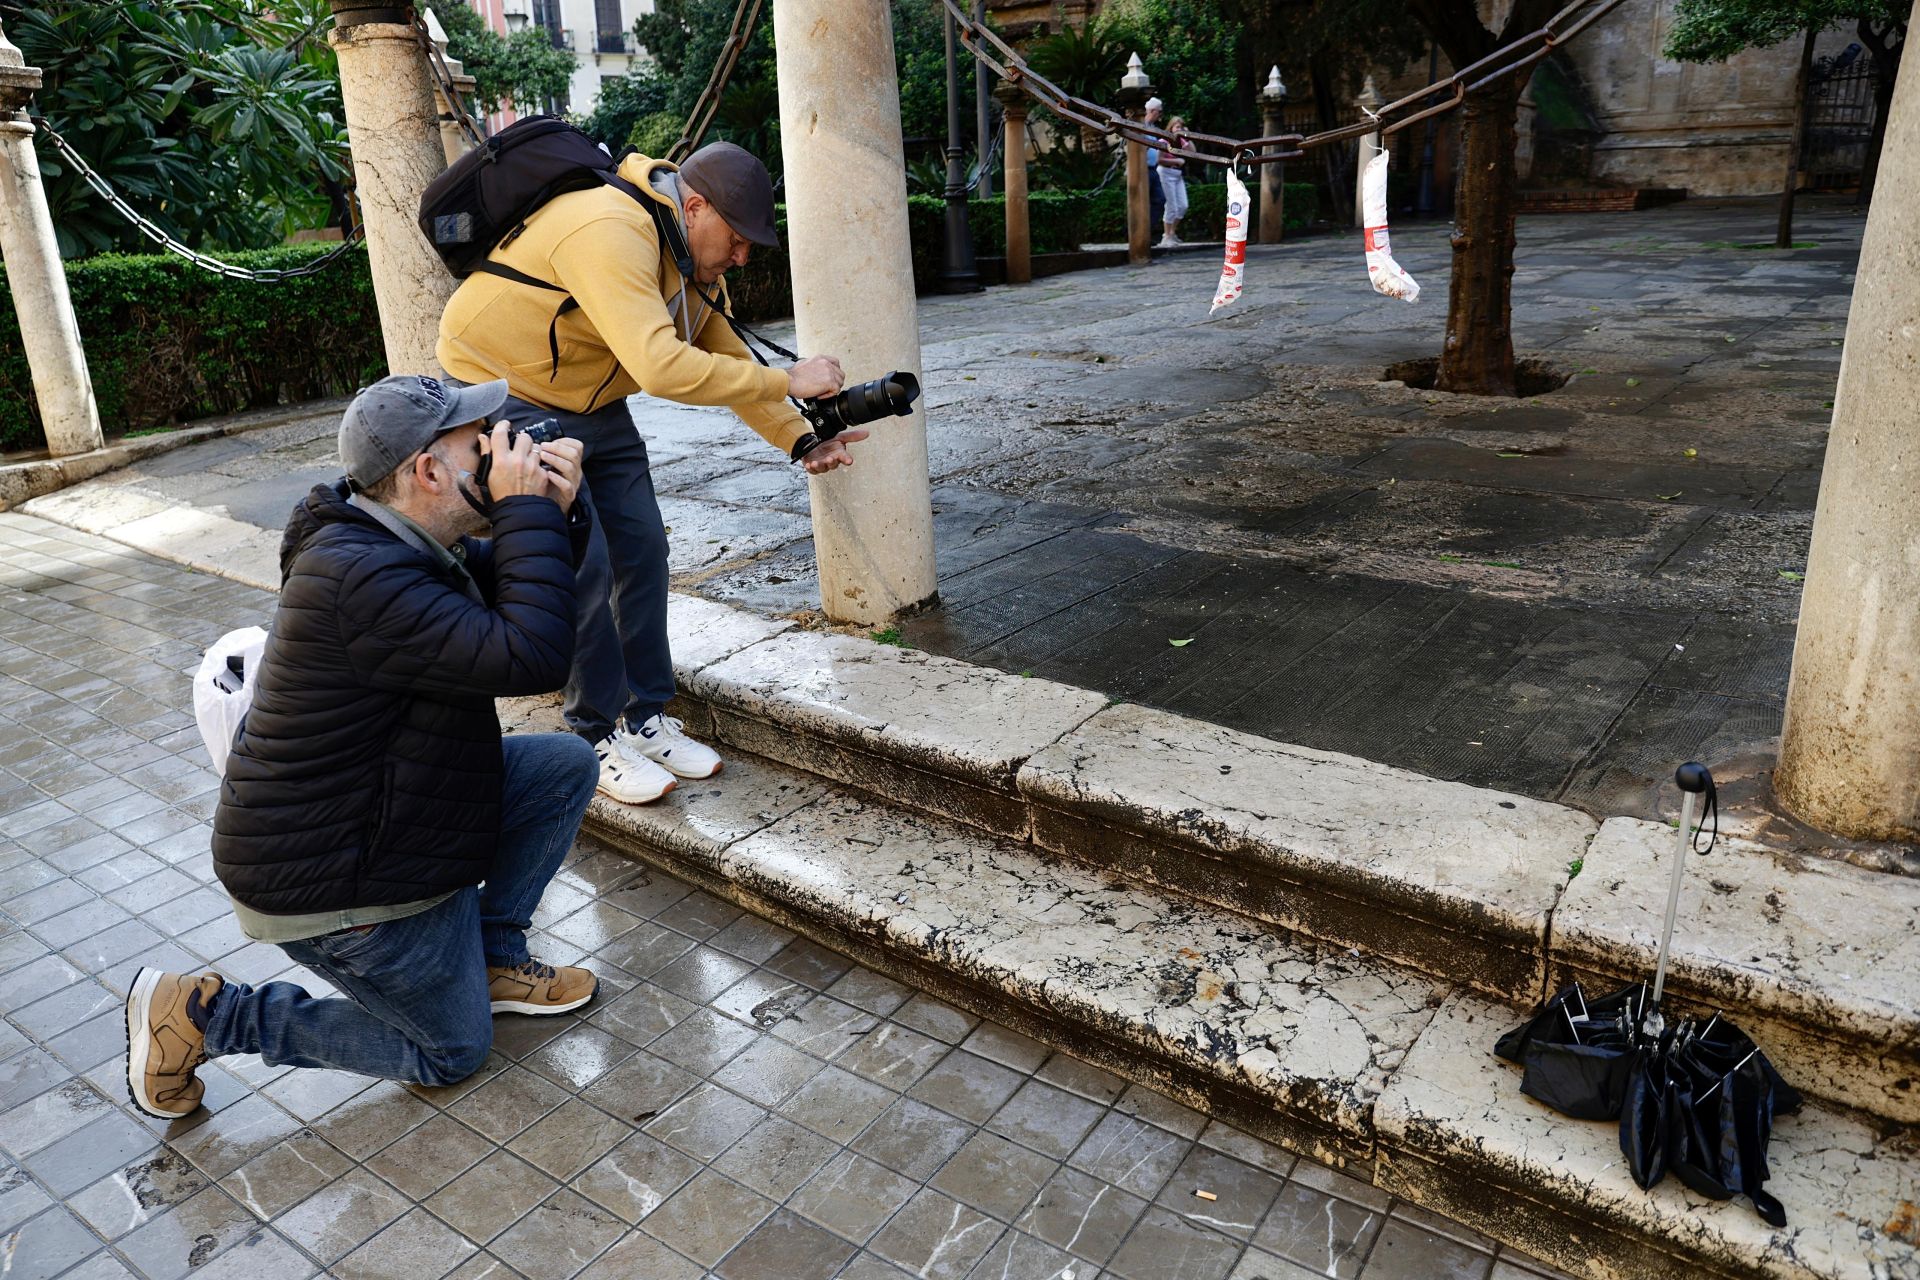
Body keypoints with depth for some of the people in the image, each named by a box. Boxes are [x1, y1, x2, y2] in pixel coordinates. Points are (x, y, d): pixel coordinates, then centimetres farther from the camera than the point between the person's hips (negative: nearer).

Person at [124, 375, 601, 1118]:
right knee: (453, 1052, 7)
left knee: (568, 765, 4)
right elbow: (532, 659, -37)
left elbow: (515, 589, 11)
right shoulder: (360, 580, -32)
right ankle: (202, 1015, 10)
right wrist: (527, 508, -29)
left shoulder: (403, 541, 0)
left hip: (385, 816, 9)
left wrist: (557, 511, -9)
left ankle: (492, 960, 16)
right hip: (332, 885, -9)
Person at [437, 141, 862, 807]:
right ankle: (601, 737, 5)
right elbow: (661, 368, -43)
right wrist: (786, 380, -35)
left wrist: (801, 441, -10)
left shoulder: (695, 259, -1)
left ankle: (647, 719, 16)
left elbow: (725, 356, 3)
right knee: (583, 570, -12)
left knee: (641, 553, 4)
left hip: (594, 405, 9)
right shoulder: (609, 233, -32)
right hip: (505, 398, -9)